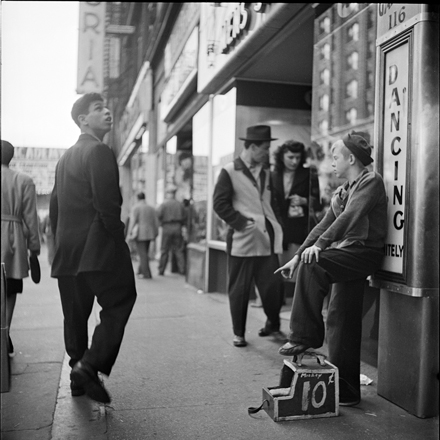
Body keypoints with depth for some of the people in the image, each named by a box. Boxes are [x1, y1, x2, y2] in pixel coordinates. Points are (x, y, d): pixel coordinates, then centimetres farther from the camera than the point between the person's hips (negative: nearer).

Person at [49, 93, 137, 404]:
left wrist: (62, 245, 20)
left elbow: (54, 207, 19)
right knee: (118, 305, -1)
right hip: (97, 248, -9)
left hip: (66, 251, 9)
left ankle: (79, 377, 22)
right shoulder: (99, 151, -10)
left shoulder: (66, 157, 19)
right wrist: (119, 239, -9)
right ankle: (89, 366, -9)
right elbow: (107, 204, -19)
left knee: (75, 314, 14)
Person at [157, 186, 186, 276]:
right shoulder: (180, 204, 7)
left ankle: (161, 270, 7)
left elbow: (158, 215, -14)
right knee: (179, 250, 6)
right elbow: (184, 218, 7)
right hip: (177, 228, 2)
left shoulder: (164, 204, -3)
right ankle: (182, 270, 2)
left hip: (167, 228, -2)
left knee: (164, 250, 4)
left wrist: (161, 223, 2)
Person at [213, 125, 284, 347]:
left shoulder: (266, 172, 16)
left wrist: (275, 224, 6)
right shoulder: (230, 172, -3)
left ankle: (273, 323, 28)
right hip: (242, 239, -4)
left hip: (267, 237, 5)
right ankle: (238, 333, 17)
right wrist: (242, 222, -14)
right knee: (239, 288, 3)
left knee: (272, 284, 3)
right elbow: (220, 204, -8)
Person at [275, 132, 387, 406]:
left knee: (312, 266, -29)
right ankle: (345, 389, 16)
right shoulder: (341, 192, 21)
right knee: (340, 322, 6)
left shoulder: (371, 181, -5)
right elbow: (324, 225, 19)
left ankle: (305, 336, -18)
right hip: (345, 255, 8)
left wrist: (319, 245, -29)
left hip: (364, 252, -8)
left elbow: (350, 216, -20)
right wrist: (297, 256, 12)